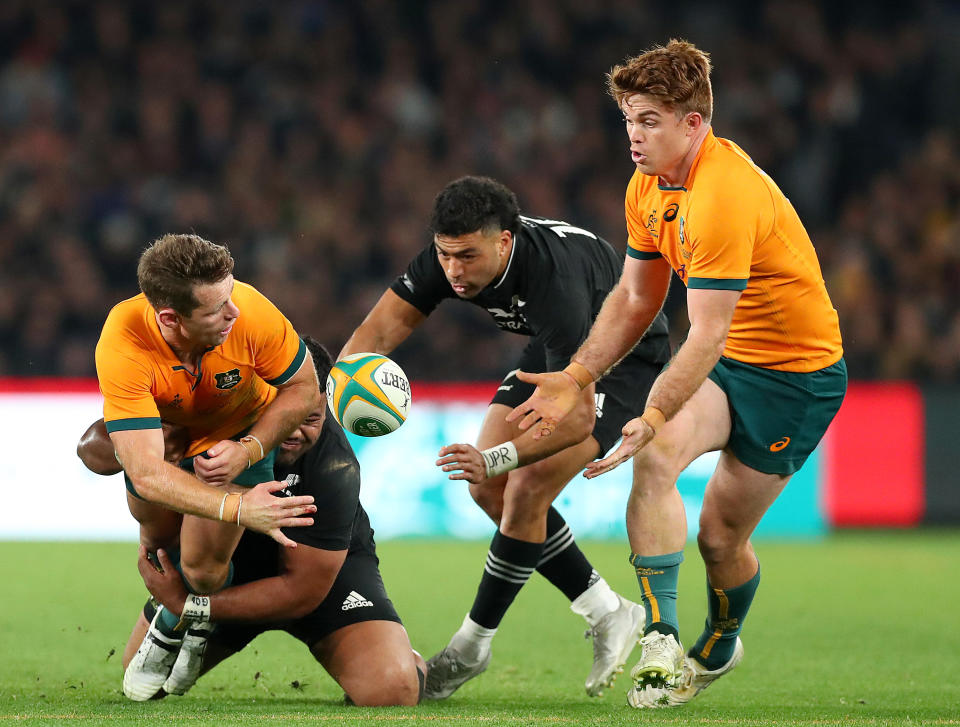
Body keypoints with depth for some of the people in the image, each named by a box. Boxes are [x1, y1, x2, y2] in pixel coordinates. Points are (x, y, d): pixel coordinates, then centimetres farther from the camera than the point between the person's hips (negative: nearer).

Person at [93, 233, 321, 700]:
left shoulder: (249, 312, -38)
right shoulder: (122, 349, -41)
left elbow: (302, 388, -18)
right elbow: (147, 474, -44)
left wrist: (249, 449, -32)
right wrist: (238, 509, -54)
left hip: (241, 431, 0)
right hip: (159, 430, 1)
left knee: (203, 564, -12)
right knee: (157, 539, 15)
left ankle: (176, 627, 23)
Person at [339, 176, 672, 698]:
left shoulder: (554, 279, -42)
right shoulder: (448, 255, -22)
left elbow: (577, 416, -43)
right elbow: (380, 330, -18)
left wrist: (497, 459, -52)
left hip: (626, 357, -8)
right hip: (554, 348, 8)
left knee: (526, 490, -18)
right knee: (489, 489, 2)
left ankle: (471, 647, -1)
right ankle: (607, 615, 13)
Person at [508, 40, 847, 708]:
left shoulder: (724, 196, -29)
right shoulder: (649, 188, 0)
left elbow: (706, 336, -32)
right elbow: (637, 297, 13)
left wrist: (653, 418, -39)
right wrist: (577, 378, 3)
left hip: (795, 370, -7)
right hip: (722, 360, 7)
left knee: (722, 536, 1)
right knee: (656, 461, -21)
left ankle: (717, 649, 32)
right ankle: (660, 642, -22)